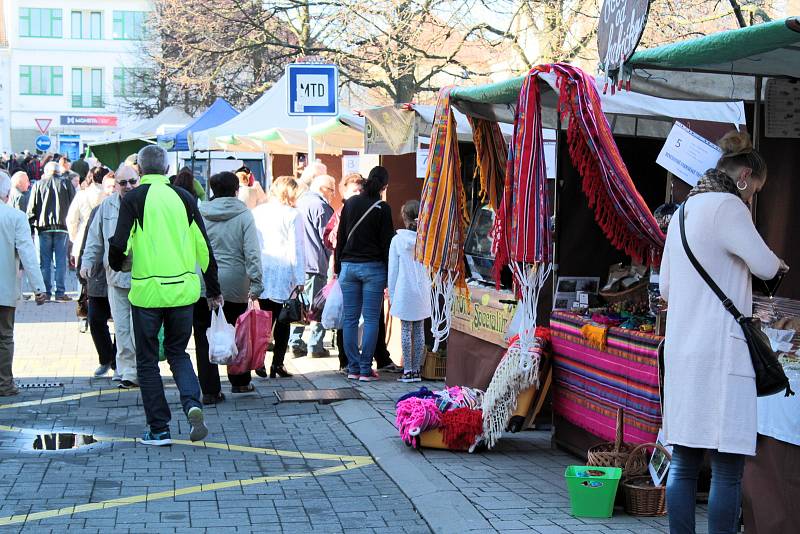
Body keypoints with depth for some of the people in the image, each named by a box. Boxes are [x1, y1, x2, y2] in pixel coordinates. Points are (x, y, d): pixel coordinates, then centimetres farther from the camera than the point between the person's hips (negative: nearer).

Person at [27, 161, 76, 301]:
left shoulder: (39, 185, 6)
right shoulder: (66, 183, 5)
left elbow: (31, 208, 3)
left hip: (43, 227, 0)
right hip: (62, 227, 0)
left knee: (45, 261, 5)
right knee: (61, 261, 1)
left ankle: (46, 292, 4)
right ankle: (60, 292, -3)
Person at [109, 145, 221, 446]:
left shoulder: (133, 199, -6)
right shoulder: (183, 198, 5)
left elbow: (119, 246, -13)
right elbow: (204, 248, 7)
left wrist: (117, 264, 11)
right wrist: (213, 291, 16)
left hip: (147, 291, -3)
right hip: (183, 290, 3)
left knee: (147, 360, 9)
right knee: (178, 352, 19)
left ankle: (159, 429, 10)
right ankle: (192, 404, -5)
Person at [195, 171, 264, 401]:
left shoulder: (200, 213, 2)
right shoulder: (244, 214, -2)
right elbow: (252, 252, -10)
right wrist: (256, 283, -10)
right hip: (234, 285, 0)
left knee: (205, 338, 5)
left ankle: (210, 390, 2)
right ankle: (240, 382, 29)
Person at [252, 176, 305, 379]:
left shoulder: (257, 212, 7)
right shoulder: (293, 215, -6)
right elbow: (296, 249, -8)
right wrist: (300, 279, -6)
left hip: (261, 273, 4)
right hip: (283, 276, -4)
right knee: (283, 320, 5)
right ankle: (277, 363, 2)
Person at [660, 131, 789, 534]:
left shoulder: (683, 211, 20)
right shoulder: (727, 205, -7)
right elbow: (764, 265, -11)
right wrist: (778, 264, 10)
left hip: (681, 350, 9)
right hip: (720, 352, -9)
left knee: (684, 463, 9)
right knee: (727, 469, -6)